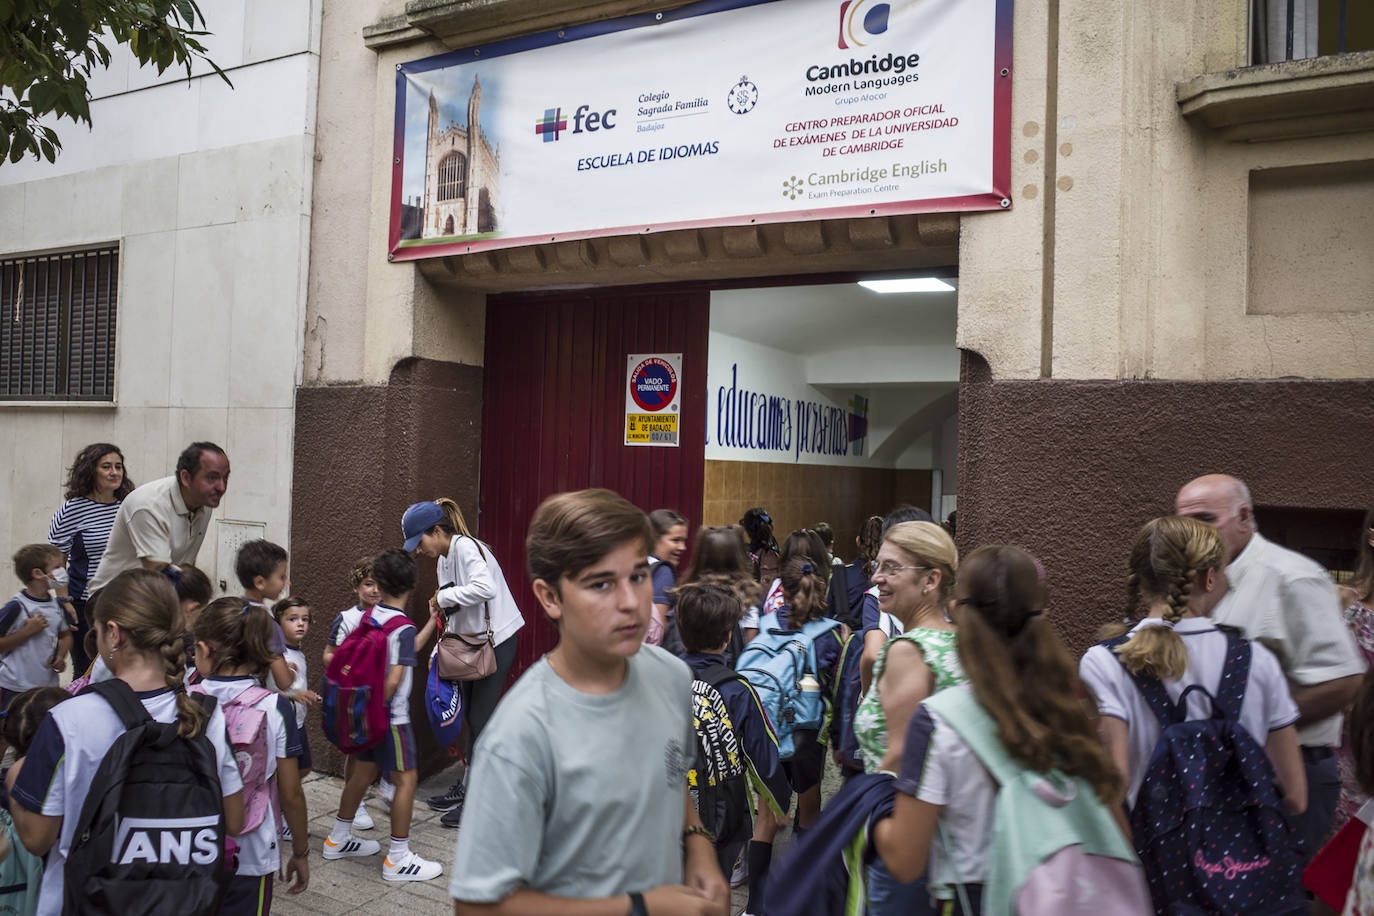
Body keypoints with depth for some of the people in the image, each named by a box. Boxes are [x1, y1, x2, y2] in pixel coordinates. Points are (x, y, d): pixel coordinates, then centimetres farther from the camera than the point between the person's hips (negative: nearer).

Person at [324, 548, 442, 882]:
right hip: (391, 716, -8)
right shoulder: (404, 627, -19)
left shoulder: (368, 617, 1)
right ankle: (398, 858, 6)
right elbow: (394, 680, -22)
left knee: (363, 772, 22)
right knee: (406, 779, 1)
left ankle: (339, 839, 36)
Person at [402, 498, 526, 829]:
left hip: (497, 640, -9)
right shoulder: (444, 560, 12)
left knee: (481, 718, -5)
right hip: (472, 643, 9)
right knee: (469, 715, 15)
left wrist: (444, 596, -24)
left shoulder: (465, 547, -17)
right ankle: (466, 786, 28)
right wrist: (439, 651, 10)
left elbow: (486, 588, -35)